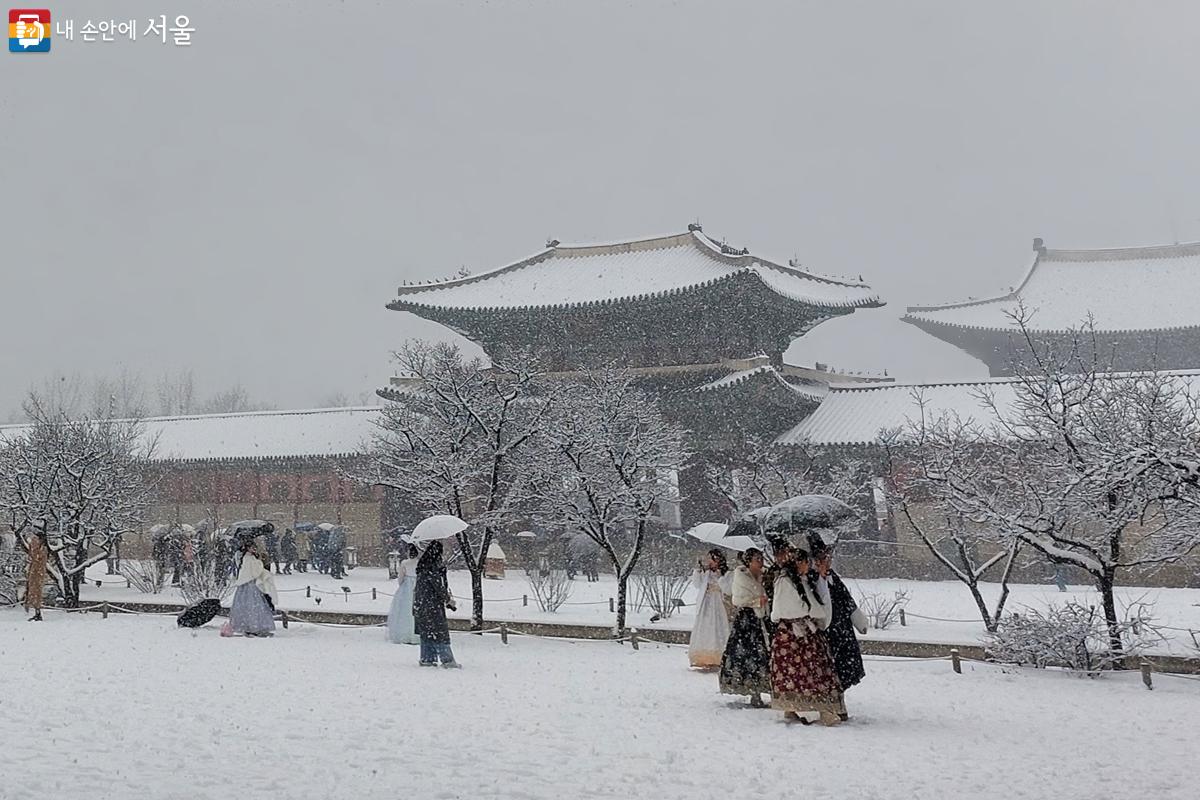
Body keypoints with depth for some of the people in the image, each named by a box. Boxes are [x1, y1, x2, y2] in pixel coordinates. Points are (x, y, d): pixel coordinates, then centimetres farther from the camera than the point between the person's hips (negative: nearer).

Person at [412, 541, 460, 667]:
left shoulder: (423, 567, 12)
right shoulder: (433, 568, -18)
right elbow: (439, 588, -17)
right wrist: (449, 600, -1)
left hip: (420, 606, 9)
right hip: (432, 606, -9)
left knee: (426, 632, 14)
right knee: (440, 632, -5)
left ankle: (427, 658, 16)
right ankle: (447, 660, -5)